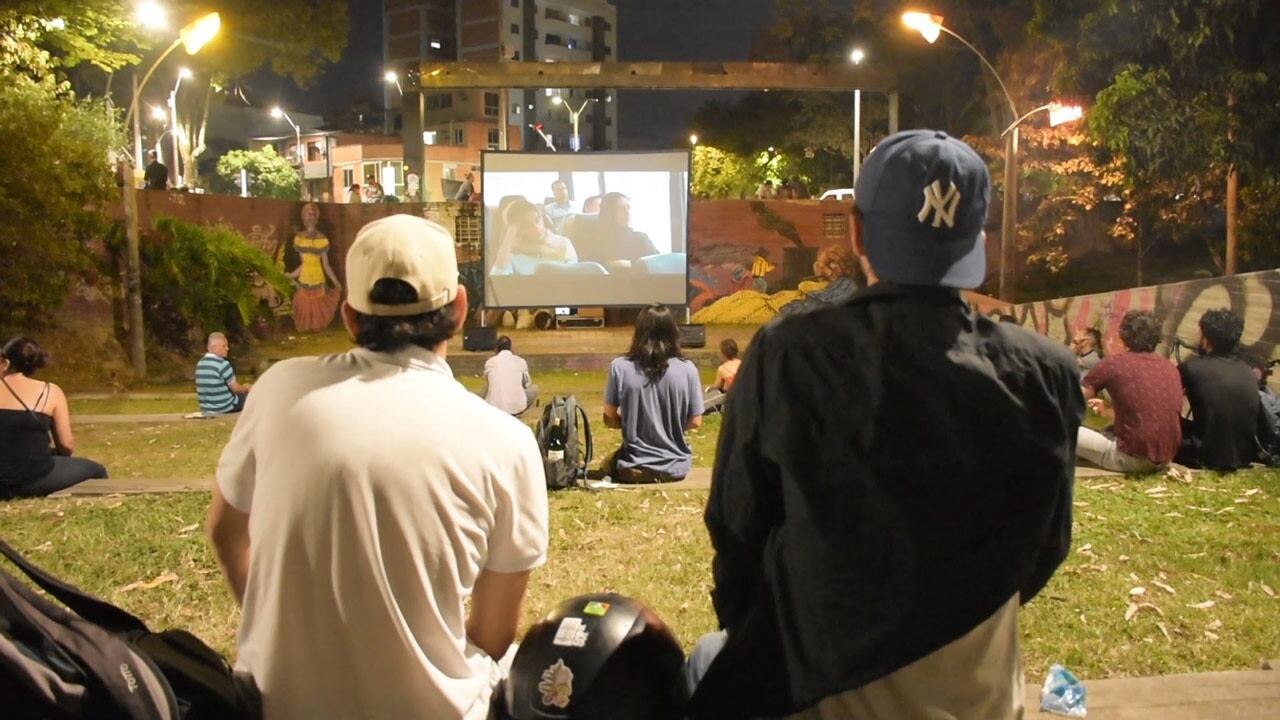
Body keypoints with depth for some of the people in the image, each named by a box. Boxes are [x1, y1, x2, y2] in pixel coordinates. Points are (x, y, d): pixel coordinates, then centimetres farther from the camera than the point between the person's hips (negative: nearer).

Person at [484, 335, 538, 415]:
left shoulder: (489, 362, 8)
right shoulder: (521, 361, 7)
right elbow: (527, 384, 21)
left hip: (494, 407, 2)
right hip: (517, 407, -2)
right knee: (534, 388, 25)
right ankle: (514, 413, 15)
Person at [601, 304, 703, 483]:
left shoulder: (620, 367, -12)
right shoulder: (687, 369, -11)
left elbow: (610, 419, -5)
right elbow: (695, 422, -4)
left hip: (634, 468, -2)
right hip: (675, 467, 2)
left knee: (608, 464, 32)